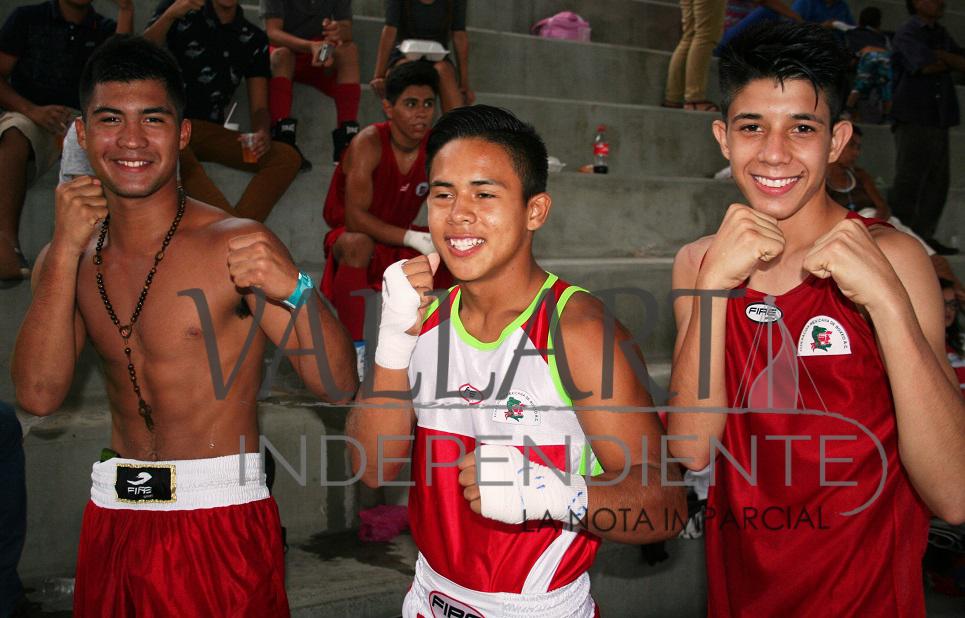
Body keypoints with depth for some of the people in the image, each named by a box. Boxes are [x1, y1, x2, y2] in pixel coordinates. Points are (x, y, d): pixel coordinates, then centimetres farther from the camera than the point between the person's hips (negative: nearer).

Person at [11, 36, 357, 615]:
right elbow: (39, 394, -8)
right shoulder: (69, 260, 5)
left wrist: (294, 288, -32)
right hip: (112, 518, 5)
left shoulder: (238, 247, -11)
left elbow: (339, 387, -14)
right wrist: (65, 250, -12)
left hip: (221, 520, -4)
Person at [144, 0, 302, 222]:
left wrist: (262, 133, -16)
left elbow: (259, 108, 7)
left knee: (288, 158, -20)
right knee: (181, 159, -39)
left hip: (209, 130, 4)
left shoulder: (254, 39, 11)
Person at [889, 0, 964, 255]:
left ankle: (925, 236, 15)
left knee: (938, 181, 8)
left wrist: (938, 56, -8)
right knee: (908, 181, -7)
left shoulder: (941, 35, 18)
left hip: (938, 119, 8)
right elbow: (925, 66, -17)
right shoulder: (906, 34, -5)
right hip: (913, 119, -8)